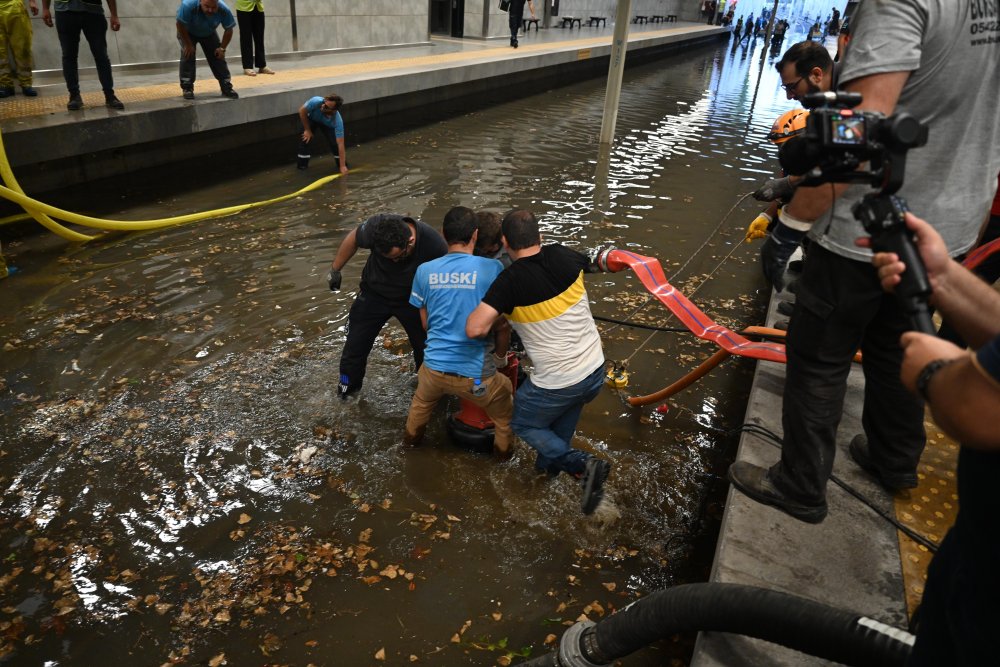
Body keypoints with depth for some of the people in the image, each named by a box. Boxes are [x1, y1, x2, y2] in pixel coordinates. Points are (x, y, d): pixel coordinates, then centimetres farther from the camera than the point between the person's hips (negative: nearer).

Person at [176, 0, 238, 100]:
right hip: (187, 32, -3)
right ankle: (187, 88, -11)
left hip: (209, 34, 3)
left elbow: (228, 30, -15)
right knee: (188, 55, -18)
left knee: (218, 57, -4)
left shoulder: (224, 10, -32)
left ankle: (227, 87, 4)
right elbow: (180, 25, -28)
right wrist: (188, 44, -25)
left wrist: (222, 48, -16)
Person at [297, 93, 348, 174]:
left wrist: (342, 166, -41)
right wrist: (307, 130, -17)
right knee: (306, 138, -17)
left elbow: (340, 144, -40)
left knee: (334, 142, -18)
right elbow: (302, 111, -21)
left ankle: (342, 164, 7)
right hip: (311, 118, 0)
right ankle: (302, 165, 0)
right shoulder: (315, 102, -42)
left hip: (328, 124, 0)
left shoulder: (337, 121, -42)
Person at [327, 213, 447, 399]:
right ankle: (347, 390, 32)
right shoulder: (375, 227, -32)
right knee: (355, 345, 6)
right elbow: (352, 239, -8)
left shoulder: (434, 245, -35)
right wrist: (335, 270, 4)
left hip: (412, 299, -1)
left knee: (425, 346, 6)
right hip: (374, 293, 1)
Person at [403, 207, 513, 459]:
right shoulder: (492, 268, -12)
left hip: (434, 365, 4)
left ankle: (411, 437, 59)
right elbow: (503, 323, -5)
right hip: (475, 371, -3)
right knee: (504, 413, 28)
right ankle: (503, 450, 47)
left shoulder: (424, 271, -1)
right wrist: (500, 355, 14)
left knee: (422, 401, 38)